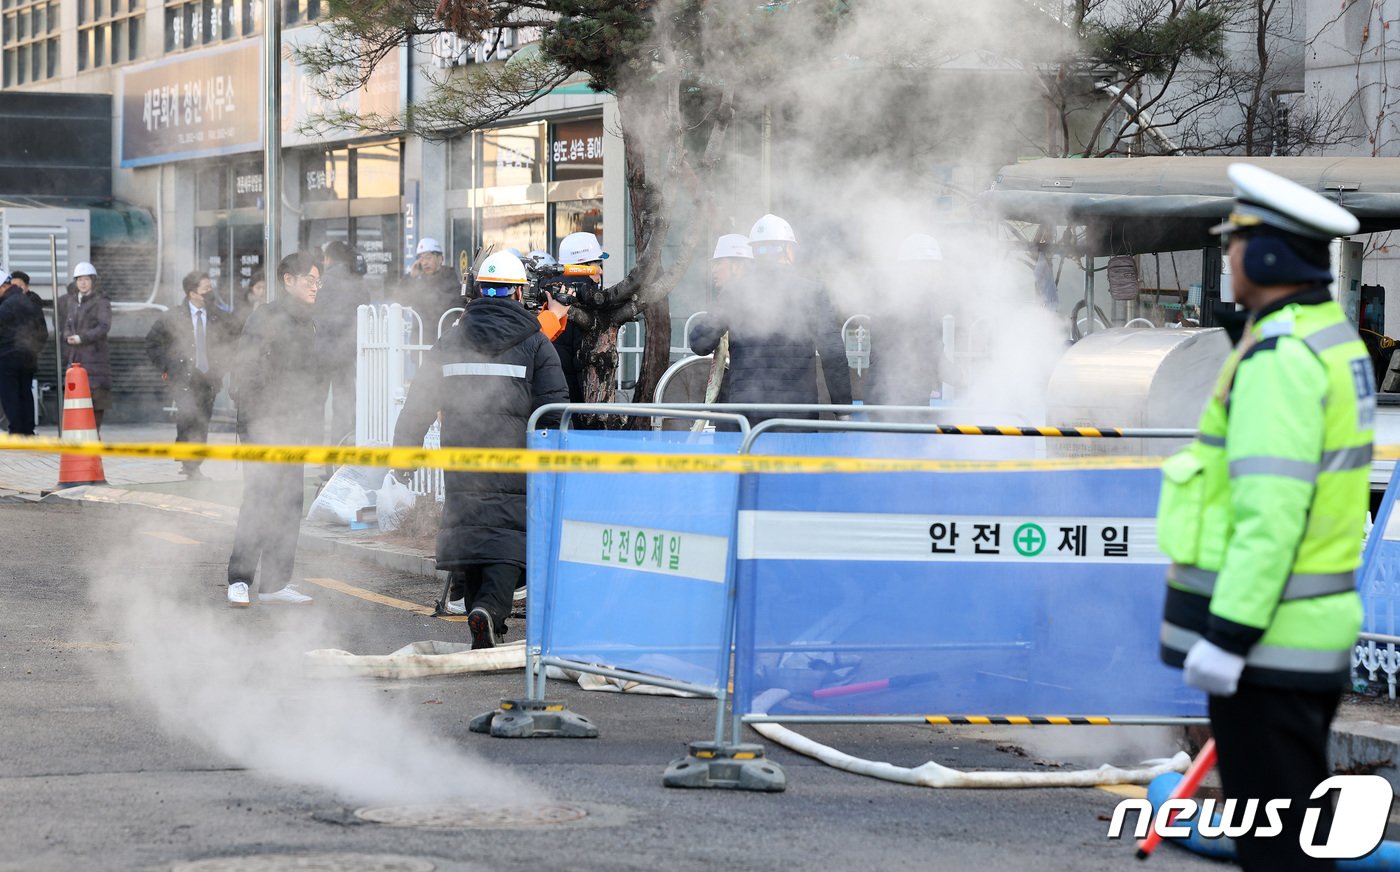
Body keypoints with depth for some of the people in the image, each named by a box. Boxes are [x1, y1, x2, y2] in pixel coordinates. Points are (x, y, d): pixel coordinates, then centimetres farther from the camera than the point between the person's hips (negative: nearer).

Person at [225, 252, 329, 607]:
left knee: (290, 504, 7)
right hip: (265, 428, -8)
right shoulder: (265, 319, -8)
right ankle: (239, 581, -11)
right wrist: (252, 420, -17)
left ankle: (274, 582, 12)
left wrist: (314, 424, 17)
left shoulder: (306, 324, 18)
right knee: (259, 501, -13)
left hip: (294, 429, 8)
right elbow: (245, 373, -12)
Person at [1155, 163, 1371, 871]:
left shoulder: (1279, 355, -18)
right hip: (1319, 632, 10)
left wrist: (1227, 634, -23)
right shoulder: (1335, 338, 13)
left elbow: (1271, 510, -24)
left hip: (1266, 635, -10)